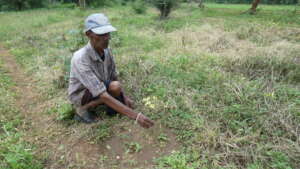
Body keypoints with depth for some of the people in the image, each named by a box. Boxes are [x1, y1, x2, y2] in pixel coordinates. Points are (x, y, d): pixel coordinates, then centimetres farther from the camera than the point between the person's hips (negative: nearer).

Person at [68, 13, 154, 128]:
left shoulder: (106, 51, -15)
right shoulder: (80, 59, -36)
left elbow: (114, 77, 1)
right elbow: (103, 95, -41)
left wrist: (124, 97, -7)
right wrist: (135, 115, -45)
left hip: (101, 90, 6)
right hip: (81, 96, -6)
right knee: (114, 87, -29)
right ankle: (82, 110, -8)